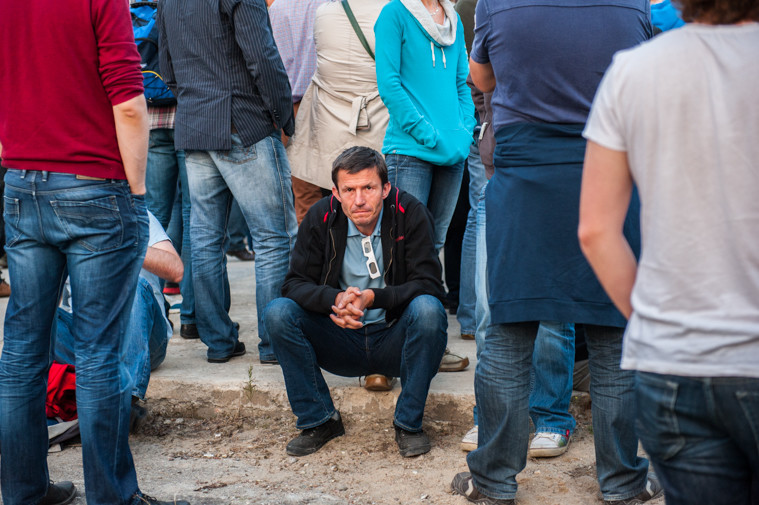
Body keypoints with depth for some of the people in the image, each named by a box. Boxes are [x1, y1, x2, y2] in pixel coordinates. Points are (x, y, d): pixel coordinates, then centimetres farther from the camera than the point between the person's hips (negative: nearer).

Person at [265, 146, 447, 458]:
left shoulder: (410, 214, -13)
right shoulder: (321, 218, -6)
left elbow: (428, 285, -17)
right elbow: (296, 283, -8)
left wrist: (372, 298, -33)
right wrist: (336, 299, -30)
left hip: (394, 340, -2)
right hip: (341, 344, 2)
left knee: (427, 310, -33)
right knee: (278, 312, -20)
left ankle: (408, 423, -16)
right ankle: (318, 420, -7)